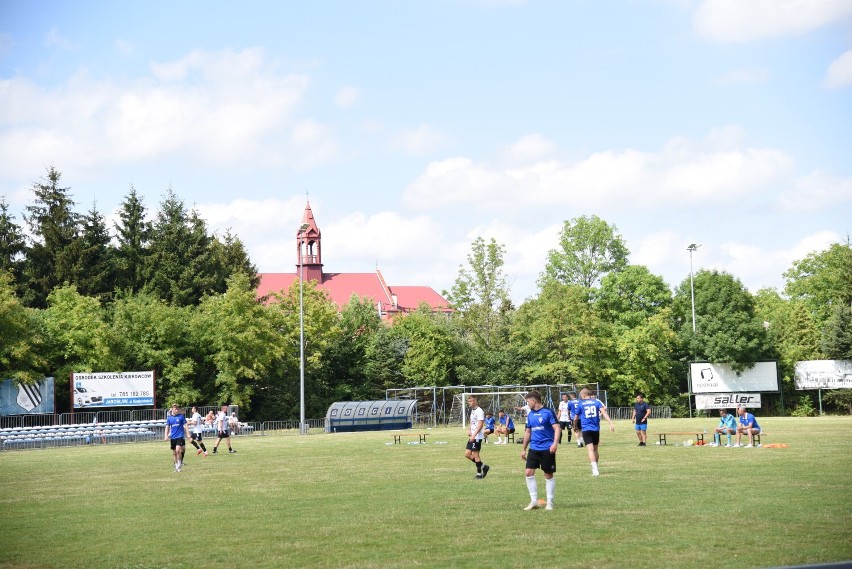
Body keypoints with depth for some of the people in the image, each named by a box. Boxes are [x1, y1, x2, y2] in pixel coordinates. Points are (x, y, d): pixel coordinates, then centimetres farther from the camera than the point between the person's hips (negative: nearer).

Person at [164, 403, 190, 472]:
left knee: (178, 450, -19)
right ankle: (176, 465, 21)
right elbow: (167, 427, 9)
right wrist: (166, 436, -1)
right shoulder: (169, 418, 5)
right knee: (174, 452, 9)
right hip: (173, 437, 4)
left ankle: (179, 464, -7)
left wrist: (188, 434, -4)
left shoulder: (181, 416, -1)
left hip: (180, 436, -4)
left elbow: (185, 425, 2)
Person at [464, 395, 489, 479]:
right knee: (467, 454, 6)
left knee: (475, 455, -5)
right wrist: (469, 430, 6)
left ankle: (479, 473, 7)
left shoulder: (479, 411, -13)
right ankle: (484, 467, 15)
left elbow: (480, 425, -20)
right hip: (472, 437, 9)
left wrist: (474, 435, -25)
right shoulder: (472, 411, 16)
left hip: (477, 437, -9)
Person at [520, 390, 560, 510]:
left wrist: (555, 443, -26)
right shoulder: (530, 414, 11)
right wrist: (523, 449, 20)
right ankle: (534, 501, 5)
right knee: (528, 472, -4)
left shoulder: (548, 412, -8)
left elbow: (557, 428, -12)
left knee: (548, 475, 2)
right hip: (534, 448, 6)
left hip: (547, 449, -6)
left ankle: (549, 503, 11)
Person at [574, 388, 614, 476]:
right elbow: (604, 412, -8)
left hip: (586, 429, -3)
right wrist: (611, 423, -14)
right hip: (596, 429, 3)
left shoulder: (581, 404, 3)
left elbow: (576, 419, 10)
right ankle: (595, 468, 26)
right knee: (595, 449, 17)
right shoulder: (596, 401, 7)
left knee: (590, 449, -11)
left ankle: (595, 470, -24)